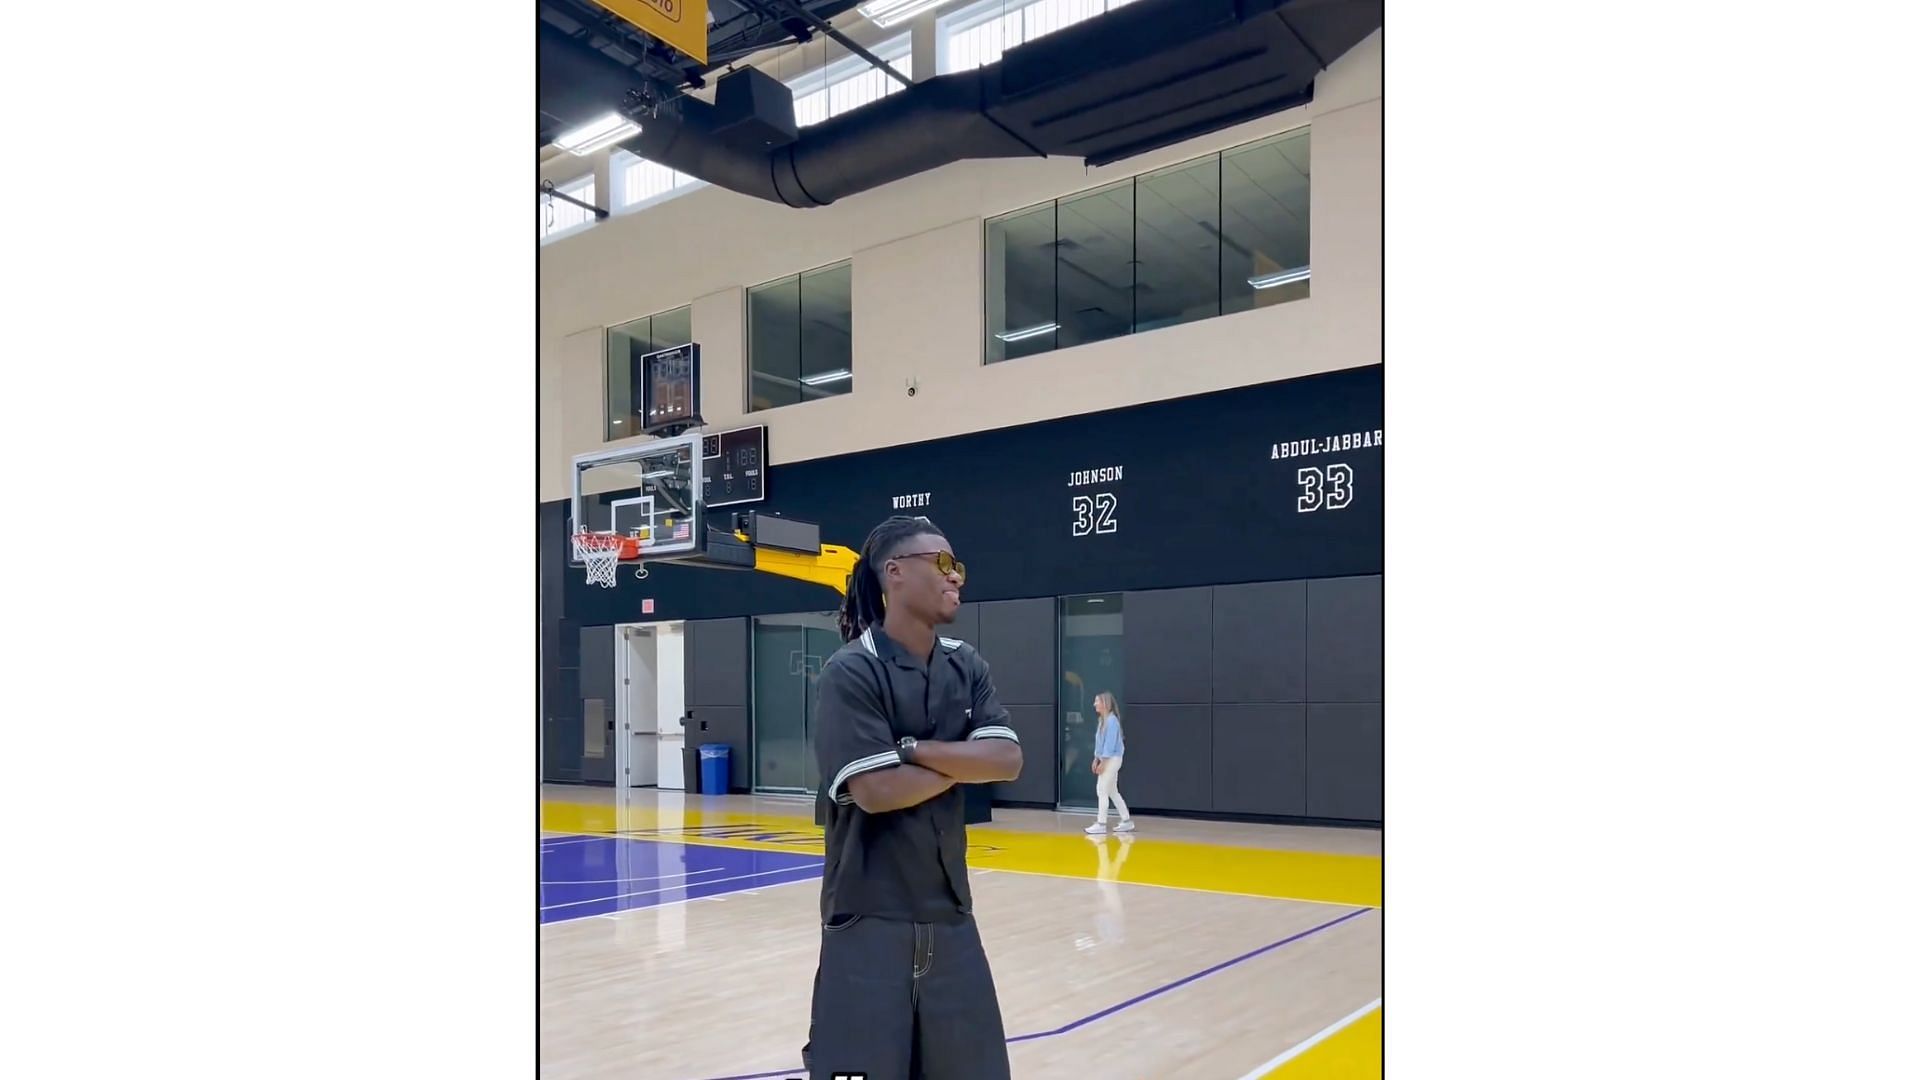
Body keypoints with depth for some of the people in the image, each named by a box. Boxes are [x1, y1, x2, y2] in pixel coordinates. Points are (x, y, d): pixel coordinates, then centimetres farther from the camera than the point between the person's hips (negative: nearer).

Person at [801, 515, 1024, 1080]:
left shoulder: (966, 667, 6)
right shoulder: (851, 671, -13)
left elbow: (1006, 759, -6)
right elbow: (876, 790, -21)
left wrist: (914, 748, -16)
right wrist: (964, 762, -8)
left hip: (949, 910, 6)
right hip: (870, 913, -6)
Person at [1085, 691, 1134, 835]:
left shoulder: (1112, 720, -18)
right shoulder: (1103, 720, 11)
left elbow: (1110, 743, -21)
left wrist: (1103, 762, -20)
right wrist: (1096, 759, 15)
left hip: (1112, 759, -10)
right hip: (1106, 760, 10)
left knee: (1102, 790, -8)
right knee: (1112, 792, 13)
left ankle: (1101, 824, -4)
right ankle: (1126, 821, 19)